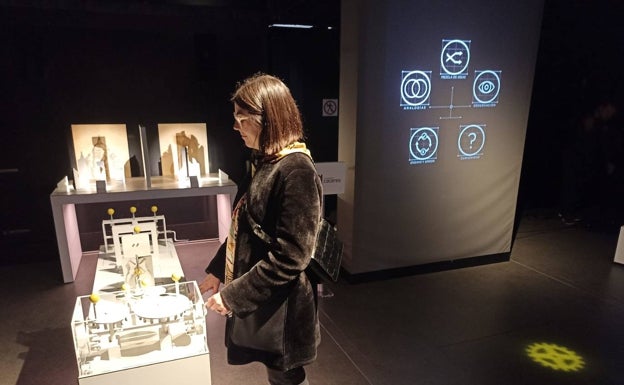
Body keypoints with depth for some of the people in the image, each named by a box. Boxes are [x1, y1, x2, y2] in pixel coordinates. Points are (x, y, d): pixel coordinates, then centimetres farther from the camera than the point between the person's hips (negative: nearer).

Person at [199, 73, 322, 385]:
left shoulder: (296, 171, -22)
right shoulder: (263, 161, 6)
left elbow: (290, 257, -24)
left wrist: (233, 295, -19)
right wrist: (218, 271, 11)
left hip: (279, 307, -8)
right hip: (257, 300, 8)